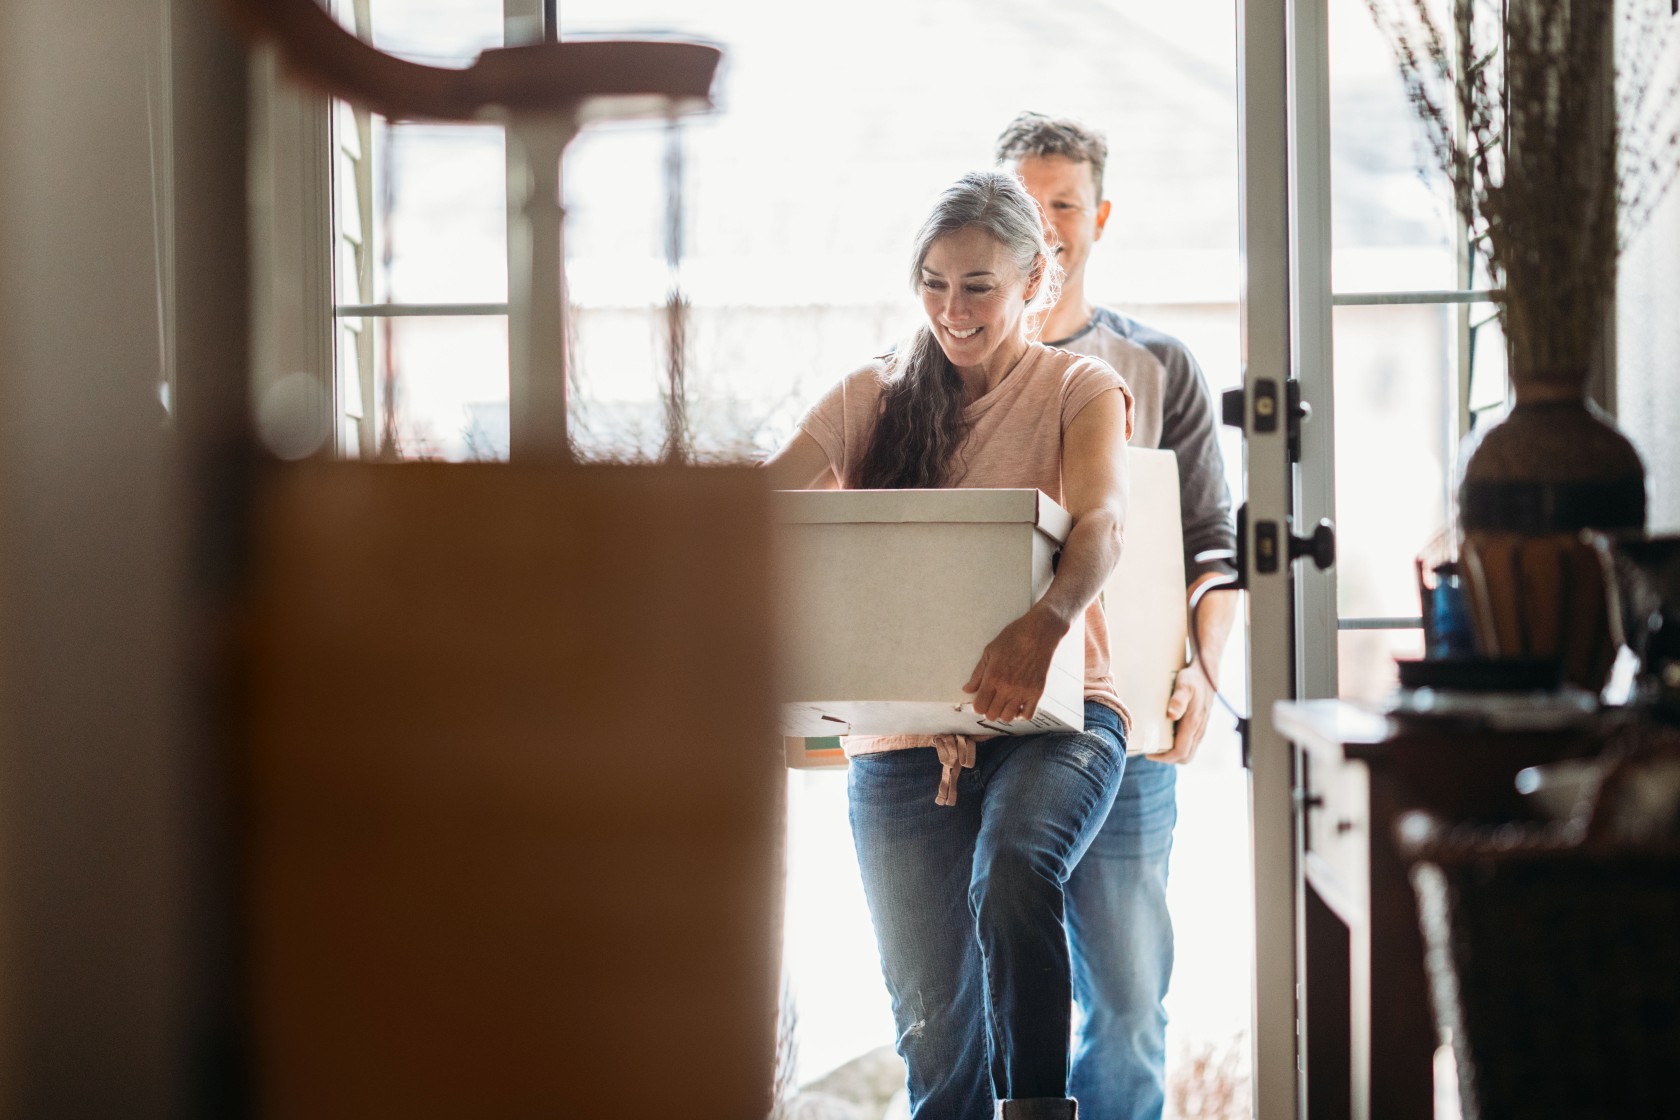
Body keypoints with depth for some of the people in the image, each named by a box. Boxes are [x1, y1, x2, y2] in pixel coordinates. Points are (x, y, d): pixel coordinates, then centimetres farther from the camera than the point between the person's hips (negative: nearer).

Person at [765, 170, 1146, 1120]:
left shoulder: (1081, 389, 3)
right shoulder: (873, 398, 12)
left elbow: (1101, 523, -16)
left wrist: (1044, 624, -38)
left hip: (1049, 717, -3)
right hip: (901, 734, 3)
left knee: (1012, 875, -34)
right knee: (935, 1028, 3)